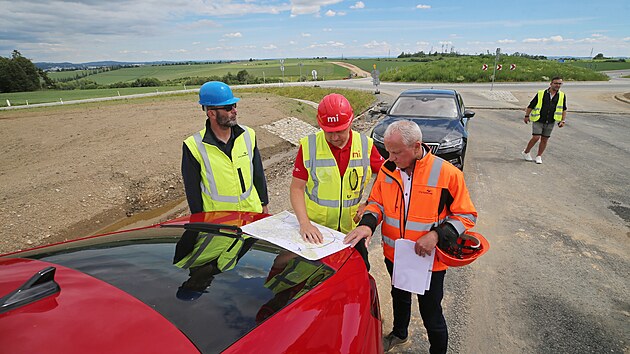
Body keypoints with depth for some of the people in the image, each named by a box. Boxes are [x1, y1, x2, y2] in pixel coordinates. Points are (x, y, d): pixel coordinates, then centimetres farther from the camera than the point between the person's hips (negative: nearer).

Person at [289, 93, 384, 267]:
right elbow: (297, 188, -10)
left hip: (353, 228, 2)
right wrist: (304, 223, -22)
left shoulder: (365, 145, -4)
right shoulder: (308, 146, -9)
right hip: (316, 230, -1)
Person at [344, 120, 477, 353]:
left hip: (429, 260, -4)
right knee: (399, 297, 30)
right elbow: (376, 202, 3)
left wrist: (436, 235, -26)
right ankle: (399, 334, 59)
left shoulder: (447, 173, -19)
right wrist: (367, 224, -18)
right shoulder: (388, 169, -8)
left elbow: (466, 215, -11)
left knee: (431, 314, 12)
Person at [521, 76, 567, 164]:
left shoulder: (562, 96, 4)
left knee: (544, 140, 6)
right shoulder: (541, 94, -7)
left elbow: (564, 110, 12)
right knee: (536, 138, -11)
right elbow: (531, 106, 1)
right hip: (538, 121, -3)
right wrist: (527, 116, 1)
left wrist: (563, 120, 4)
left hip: (550, 123, 3)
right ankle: (526, 152, 9)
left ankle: (539, 156, 18)